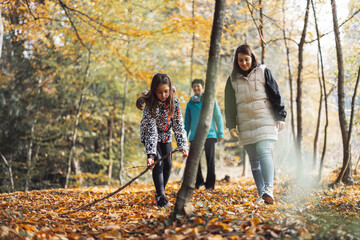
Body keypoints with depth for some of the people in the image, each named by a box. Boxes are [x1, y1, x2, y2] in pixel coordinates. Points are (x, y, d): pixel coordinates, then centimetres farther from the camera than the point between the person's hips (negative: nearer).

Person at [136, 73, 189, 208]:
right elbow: (151, 131, -36)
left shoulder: (174, 102, -19)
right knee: (158, 163, -19)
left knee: (167, 165, 2)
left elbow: (178, 126, -17)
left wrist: (183, 146, -28)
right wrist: (151, 154, -44)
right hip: (150, 136, -5)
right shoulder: (150, 105, -31)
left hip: (166, 136, 5)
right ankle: (161, 197, -19)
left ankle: (160, 192, 20)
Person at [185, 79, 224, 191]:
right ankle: (199, 181, 16)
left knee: (210, 159, -1)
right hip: (195, 135, 2)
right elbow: (187, 121, 17)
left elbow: (218, 117, 6)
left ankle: (210, 183, 8)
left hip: (209, 134, -2)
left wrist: (221, 133, 0)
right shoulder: (190, 103, 12)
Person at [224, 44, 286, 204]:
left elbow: (276, 95, 3)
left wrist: (280, 117, -3)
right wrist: (231, 125, 6)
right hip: (245, 125, 4)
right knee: (254, 159, 5)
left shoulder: (263, 72, 3)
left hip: (265, 120, -3)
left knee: (264, 152, -21)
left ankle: (269, 189, -29)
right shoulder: (233, 79, 11)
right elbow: (229, 105, 12)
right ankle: (261, 194, 10)